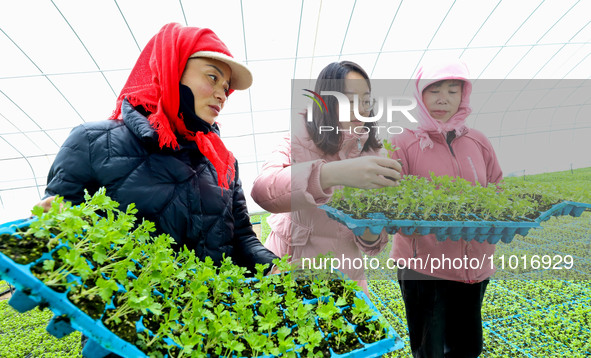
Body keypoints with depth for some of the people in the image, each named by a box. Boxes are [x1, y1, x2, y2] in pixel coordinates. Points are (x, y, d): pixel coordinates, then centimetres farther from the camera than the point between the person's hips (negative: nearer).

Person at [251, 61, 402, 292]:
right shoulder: (302, 139, -14)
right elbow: (262, 190, -37)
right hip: (291, 264, -3)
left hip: (345, 269, 4)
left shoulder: (372, 153, -3)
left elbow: (371, 245, -4)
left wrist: (370, 231, -27)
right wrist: (333, 173, -49)